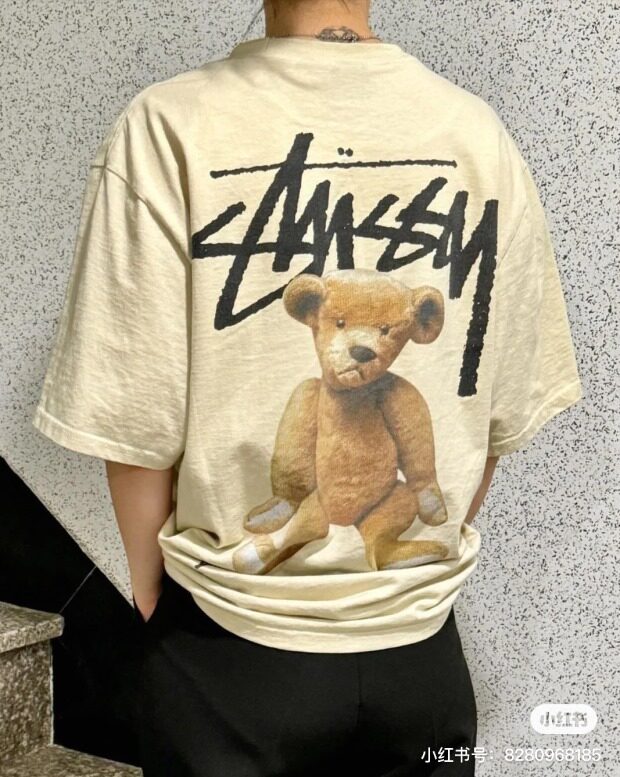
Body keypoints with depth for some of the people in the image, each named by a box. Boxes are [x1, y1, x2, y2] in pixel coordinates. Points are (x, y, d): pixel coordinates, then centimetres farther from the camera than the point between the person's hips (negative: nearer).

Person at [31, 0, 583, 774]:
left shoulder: (168, 127, -16)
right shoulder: (481, 135, -6)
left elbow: (137, 425, -13)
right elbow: (500, 417, 0)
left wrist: (152, 591, 4)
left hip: (229, 653, -2)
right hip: (421, 651, 3)